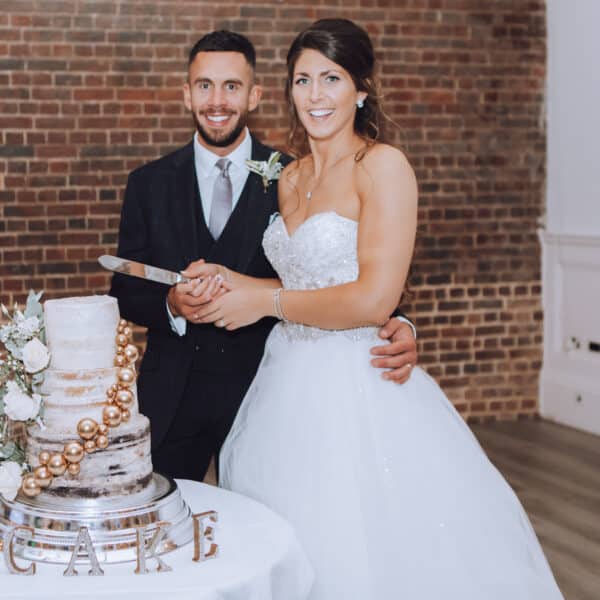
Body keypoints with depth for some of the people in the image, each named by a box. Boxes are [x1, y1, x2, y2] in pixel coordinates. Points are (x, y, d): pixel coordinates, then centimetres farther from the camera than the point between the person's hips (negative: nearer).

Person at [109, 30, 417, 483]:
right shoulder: (149, 185, 4)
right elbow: (126, 291, 4)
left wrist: (394, 329, -25)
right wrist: (171, 305, -18)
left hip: (263, 391, -1)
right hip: (171, 395, 2)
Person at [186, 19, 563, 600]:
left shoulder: (383, 165, -10)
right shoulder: (290, 177, 12)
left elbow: (374, 300, -18)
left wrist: (266, 301, -11)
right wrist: (232, 281, 3)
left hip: (356, 386, -7)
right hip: (290, 383, 7)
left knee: (361, 553, 1)